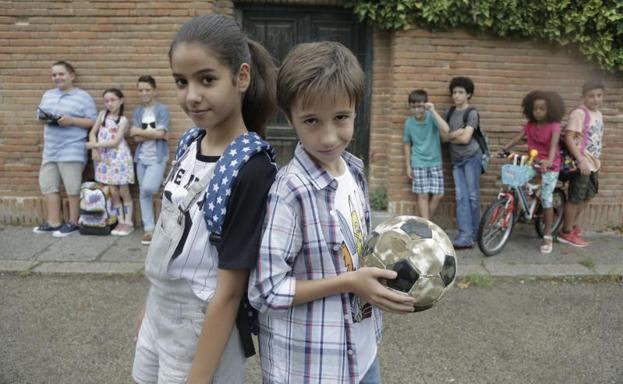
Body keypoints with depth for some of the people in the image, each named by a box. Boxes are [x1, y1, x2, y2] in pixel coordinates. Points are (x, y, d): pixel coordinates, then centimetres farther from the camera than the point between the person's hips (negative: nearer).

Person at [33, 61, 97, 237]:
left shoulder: (83, 97, -4)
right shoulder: (48, 95, 16)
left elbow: (93, 122, -8)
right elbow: (39, 114, 21)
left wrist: (71, 120, -19)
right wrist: (44, 118, -3)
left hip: (72, 152, -7)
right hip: (50, 151, 7)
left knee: (72, 188, -1)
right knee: (48, 185, 9)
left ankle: (73, 223, 11)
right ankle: (53, 222, 18)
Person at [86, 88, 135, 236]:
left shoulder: (123, 120, -4)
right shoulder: (102, 114, 10)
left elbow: (115, 142, -11)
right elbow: (93, 132, 8)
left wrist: (95, 145, -12)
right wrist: (94, 150, -6)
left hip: (119, 157, -4)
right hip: (104, 158, 4)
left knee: (124, 191, 1)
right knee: (113, 192, 6)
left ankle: (129, 223, 10)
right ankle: (120, 222, 15)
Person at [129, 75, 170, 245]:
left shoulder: (162, 109, -3)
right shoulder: (137, 112, 9)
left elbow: (161, 133, -15)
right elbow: (136, 138, -1)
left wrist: (139, 131, -7)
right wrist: (154, 134, -11)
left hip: (157, 157, -5)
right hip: (142, 157, 5)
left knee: (148, 188, -23)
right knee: (143, 193, 6)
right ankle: (149, 229, 12)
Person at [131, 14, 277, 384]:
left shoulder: (252, 170, -25)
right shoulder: (189, 146, -3)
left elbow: (230, 291, -22)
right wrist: (150, 307, 16)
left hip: (205, 334, -7)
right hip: (159, 317, 7)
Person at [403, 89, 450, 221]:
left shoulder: (431, 117, -9)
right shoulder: (409, 122, -5)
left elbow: (446, 129, -28)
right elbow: (407, 145, 6)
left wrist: (433, 111, -27)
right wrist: (408, 166, 5)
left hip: (435, 162, 0)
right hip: (419, 163, 0)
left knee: (438, 195, 0)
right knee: (423, 195, -1)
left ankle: (427, 223, 20)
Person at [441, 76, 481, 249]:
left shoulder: (472, 113, -6)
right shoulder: (450, 112, 11)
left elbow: (465, 138, -15)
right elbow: (443, 136, 4)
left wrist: (450, 136, 0)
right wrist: (456, 134, -12)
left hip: (471, 158, -5)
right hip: (456, 160, 5)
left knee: (472, 196, 0)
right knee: (461, 197, -3)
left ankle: (472, 234, 8)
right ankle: (465, 235, -5)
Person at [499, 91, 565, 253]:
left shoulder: (554, 126, -14)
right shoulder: (530, 124, 1)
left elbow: (553, 145, -28)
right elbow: (517, 138, -2)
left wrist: (549, 161, -45)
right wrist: (504, 149, -17)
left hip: (550, 165, -5)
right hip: (532, 162, 5)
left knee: (546, 199, -6)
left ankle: (547, 237, 4)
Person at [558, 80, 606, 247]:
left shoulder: (598, 114, 11)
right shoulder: (579, 113, -15)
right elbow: (568, 137, -21)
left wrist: (596, 161, 15)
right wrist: (581, 160, -26)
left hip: (593, 164, 9)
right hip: (581, 164, -9)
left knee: (587, 197, 18)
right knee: (576, 198, -1)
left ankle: (573, 225, 34)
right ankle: (566, 232, 11)